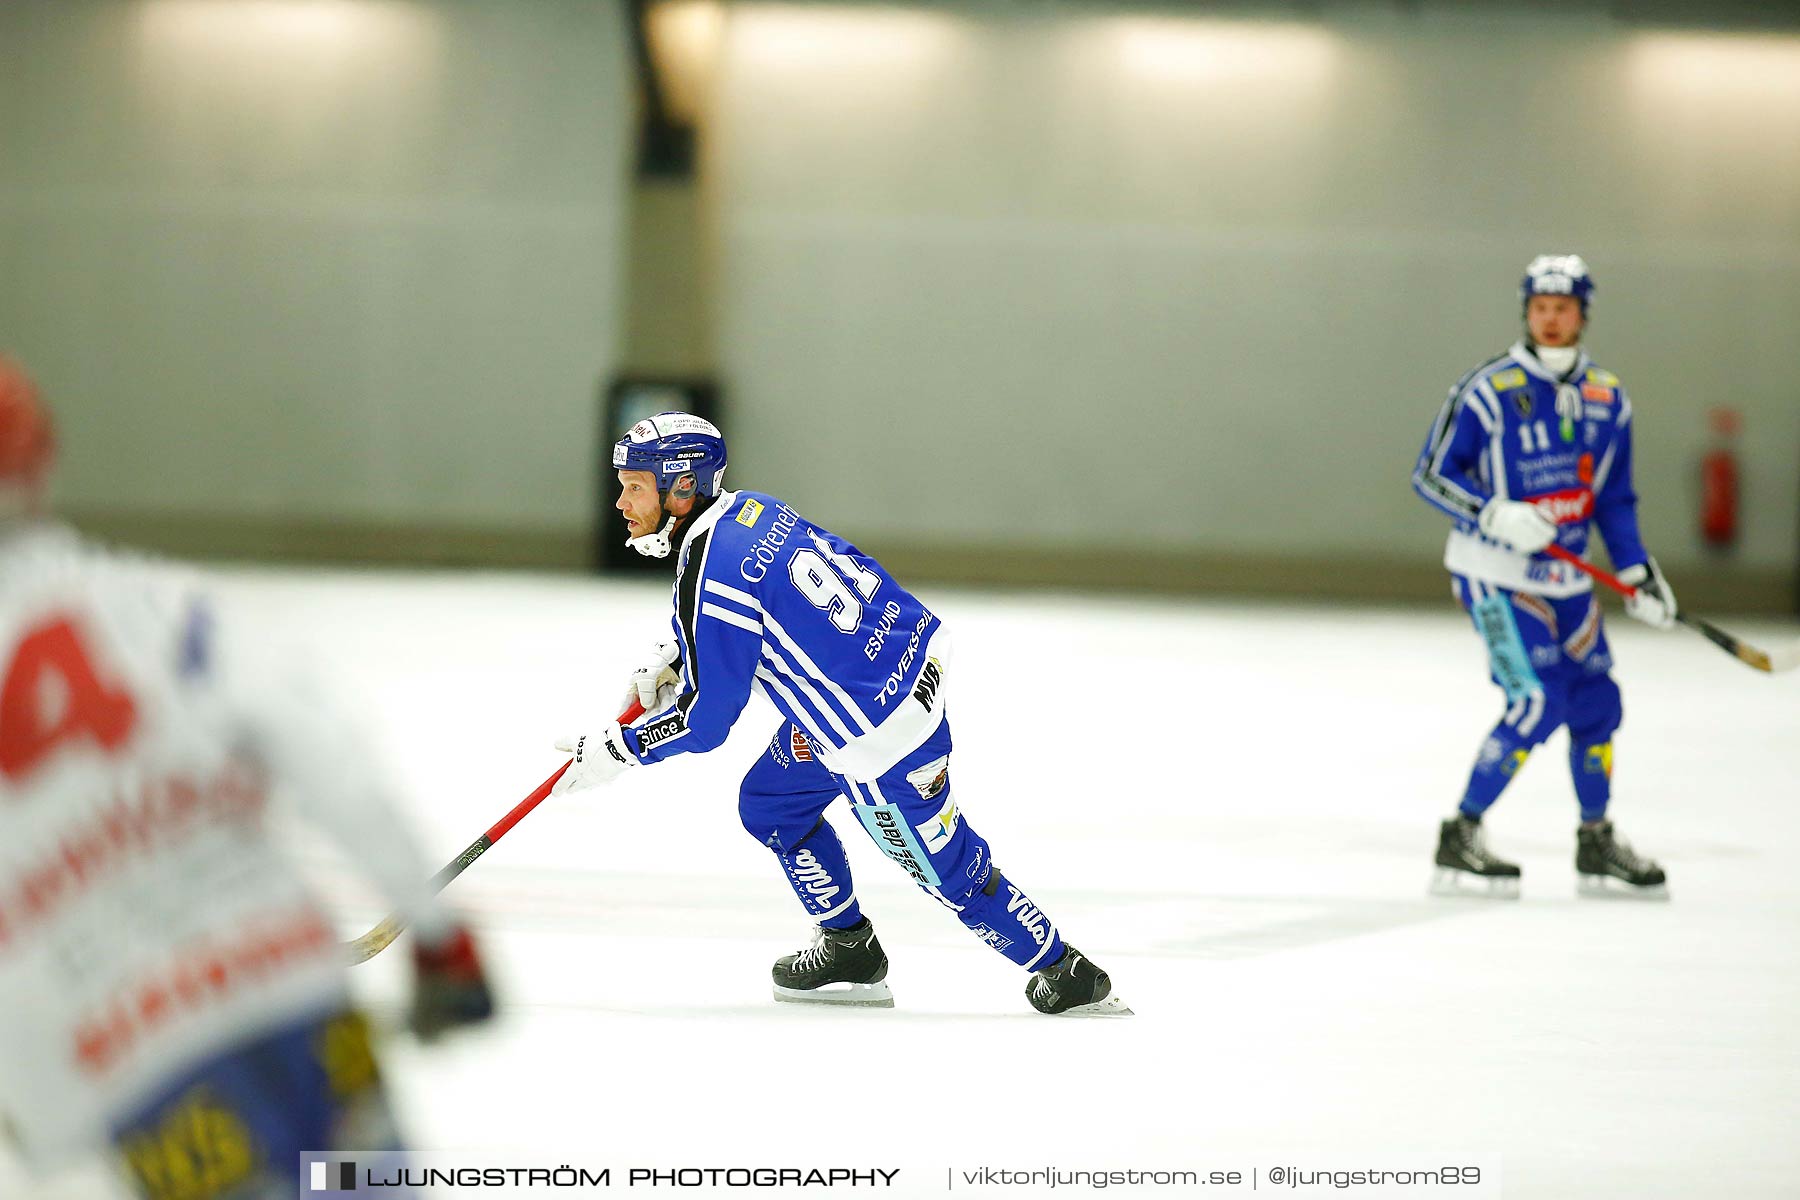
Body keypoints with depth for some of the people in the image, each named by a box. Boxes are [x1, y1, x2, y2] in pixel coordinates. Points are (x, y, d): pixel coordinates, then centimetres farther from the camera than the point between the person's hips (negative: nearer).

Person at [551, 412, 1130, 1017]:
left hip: (883, 737, -10)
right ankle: (849, 949, 33)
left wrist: (617, 750, -4)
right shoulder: (746, 509, 4)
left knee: (948, 869, 4)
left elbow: (705, 721, -17)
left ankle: (1068, 974, 16)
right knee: (769, 803, 22)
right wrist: (671, 656, 17)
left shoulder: (710, 573, -23)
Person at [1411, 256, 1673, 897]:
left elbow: (1614, 497, 15)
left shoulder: (1608, 397, 6)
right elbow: (1430, 474, -11)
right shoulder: (1489, 389, -13)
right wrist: (1495, 515, -24)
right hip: (1494, 574, -7)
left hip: (1565, 577, 7)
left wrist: (1638, 571, 7)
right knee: (1538, 701, -17)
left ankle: (1598, 844, 28)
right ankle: (1460, 836, -7)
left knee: (1595, 701, 10)